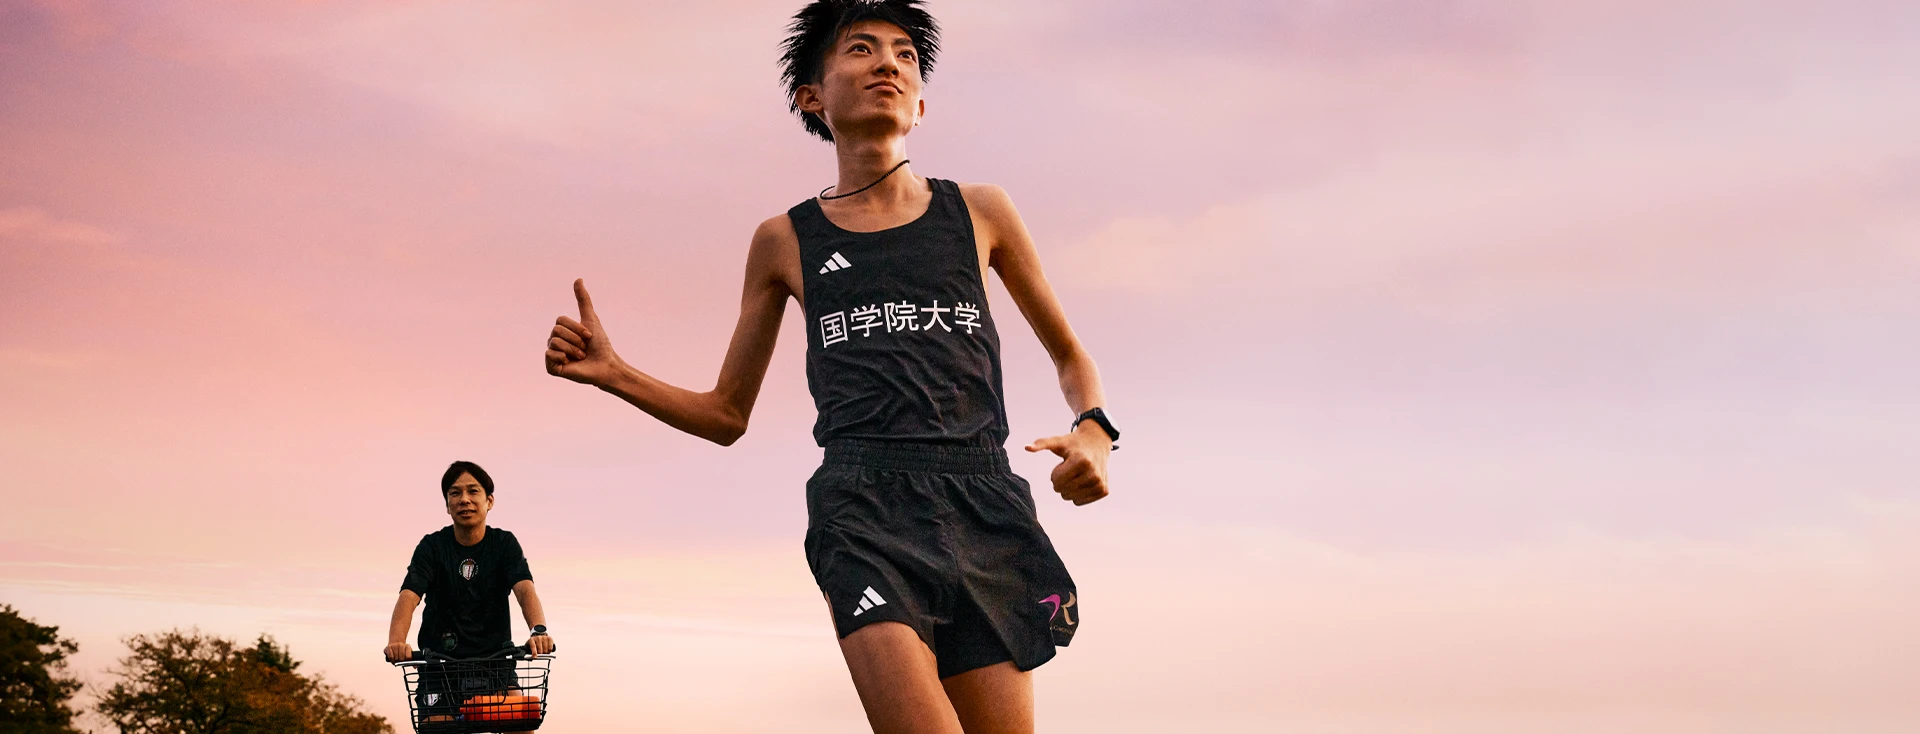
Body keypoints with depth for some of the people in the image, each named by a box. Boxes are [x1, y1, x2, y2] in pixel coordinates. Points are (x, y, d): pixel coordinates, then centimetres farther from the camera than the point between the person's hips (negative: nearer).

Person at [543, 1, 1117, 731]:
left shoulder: (979, 212, 16)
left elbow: (1070, 355, 25)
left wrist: (1093, 431, 3)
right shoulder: (786, 241, 16)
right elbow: (727, 415, 22)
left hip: (984, 508, 2)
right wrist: (612, 374, 6)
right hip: (865, 509, -1)